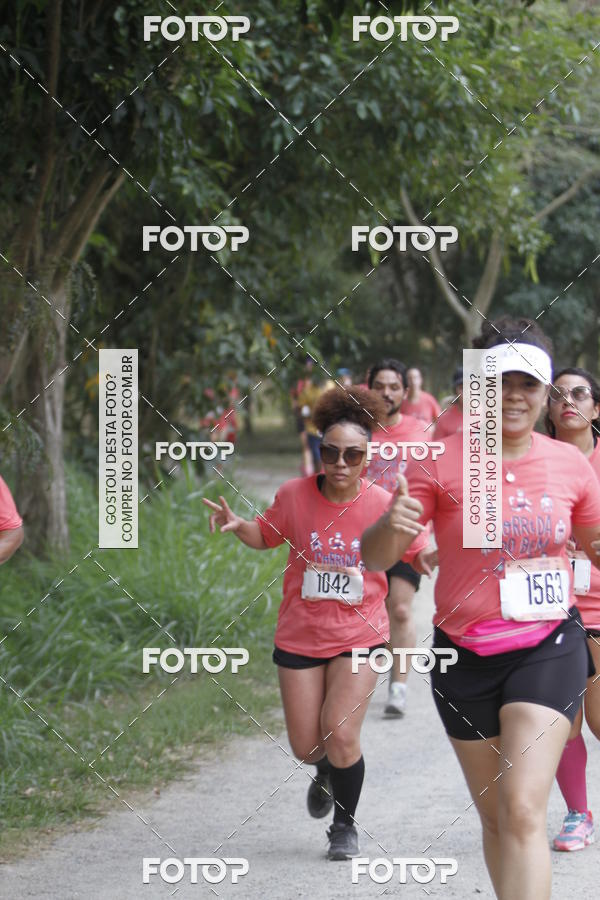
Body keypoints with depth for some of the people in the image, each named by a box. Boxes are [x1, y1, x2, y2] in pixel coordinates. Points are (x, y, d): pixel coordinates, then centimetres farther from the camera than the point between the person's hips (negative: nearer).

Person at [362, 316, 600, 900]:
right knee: (495, 817, 11)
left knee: (523, 808, -17)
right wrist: (392, 525, -30)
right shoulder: (441, 462, -6)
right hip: (467, 655, 1)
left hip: (549, 648, -1)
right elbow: (374, 558, -8)